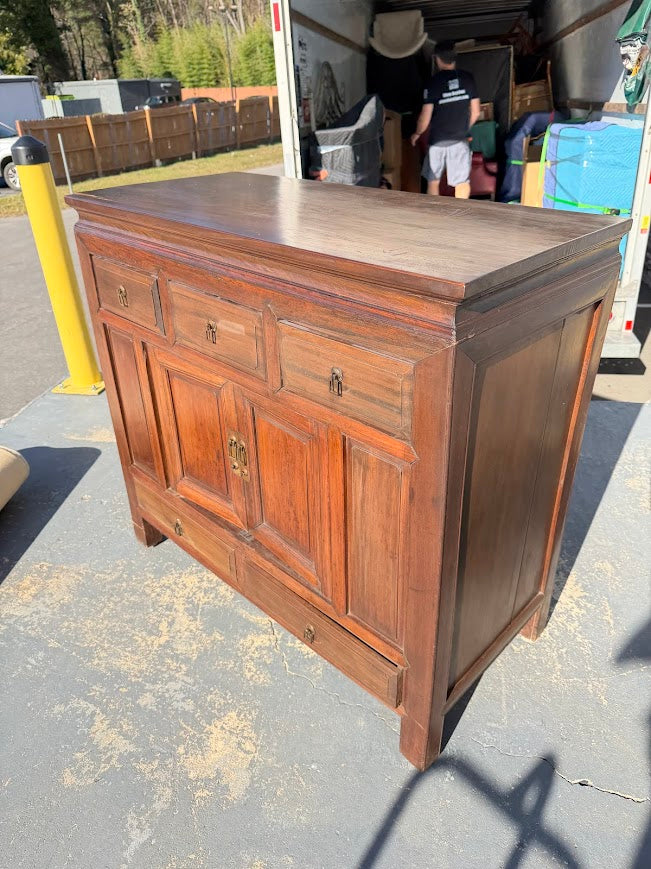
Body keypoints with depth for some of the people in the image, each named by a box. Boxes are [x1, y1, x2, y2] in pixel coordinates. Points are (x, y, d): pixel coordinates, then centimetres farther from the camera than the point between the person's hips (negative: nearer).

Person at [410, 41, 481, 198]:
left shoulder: (434, 83, -12)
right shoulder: (468, 79, -1)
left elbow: (425, 116, -12)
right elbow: (476, 111, 4)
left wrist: (417, 134, 6)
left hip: (438, 141, -2)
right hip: (460, 140, 2)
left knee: (433, 181, 13)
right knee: (462, 182, 7)